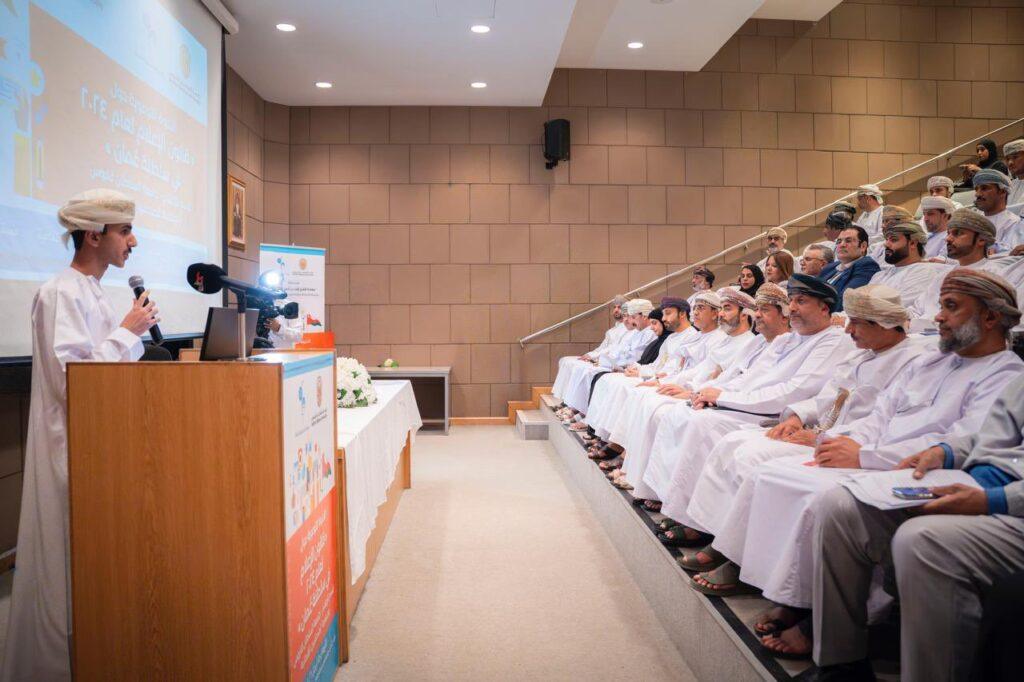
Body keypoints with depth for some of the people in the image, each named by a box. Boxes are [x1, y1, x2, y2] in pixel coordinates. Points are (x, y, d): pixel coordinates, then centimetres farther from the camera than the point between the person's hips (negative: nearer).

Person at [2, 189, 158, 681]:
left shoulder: (93, 293, 12)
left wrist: (136, 331, 3)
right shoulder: (61, 294, -16)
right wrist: (127, 331, -16)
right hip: (72, 445, -9)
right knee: (71, 564, 2)